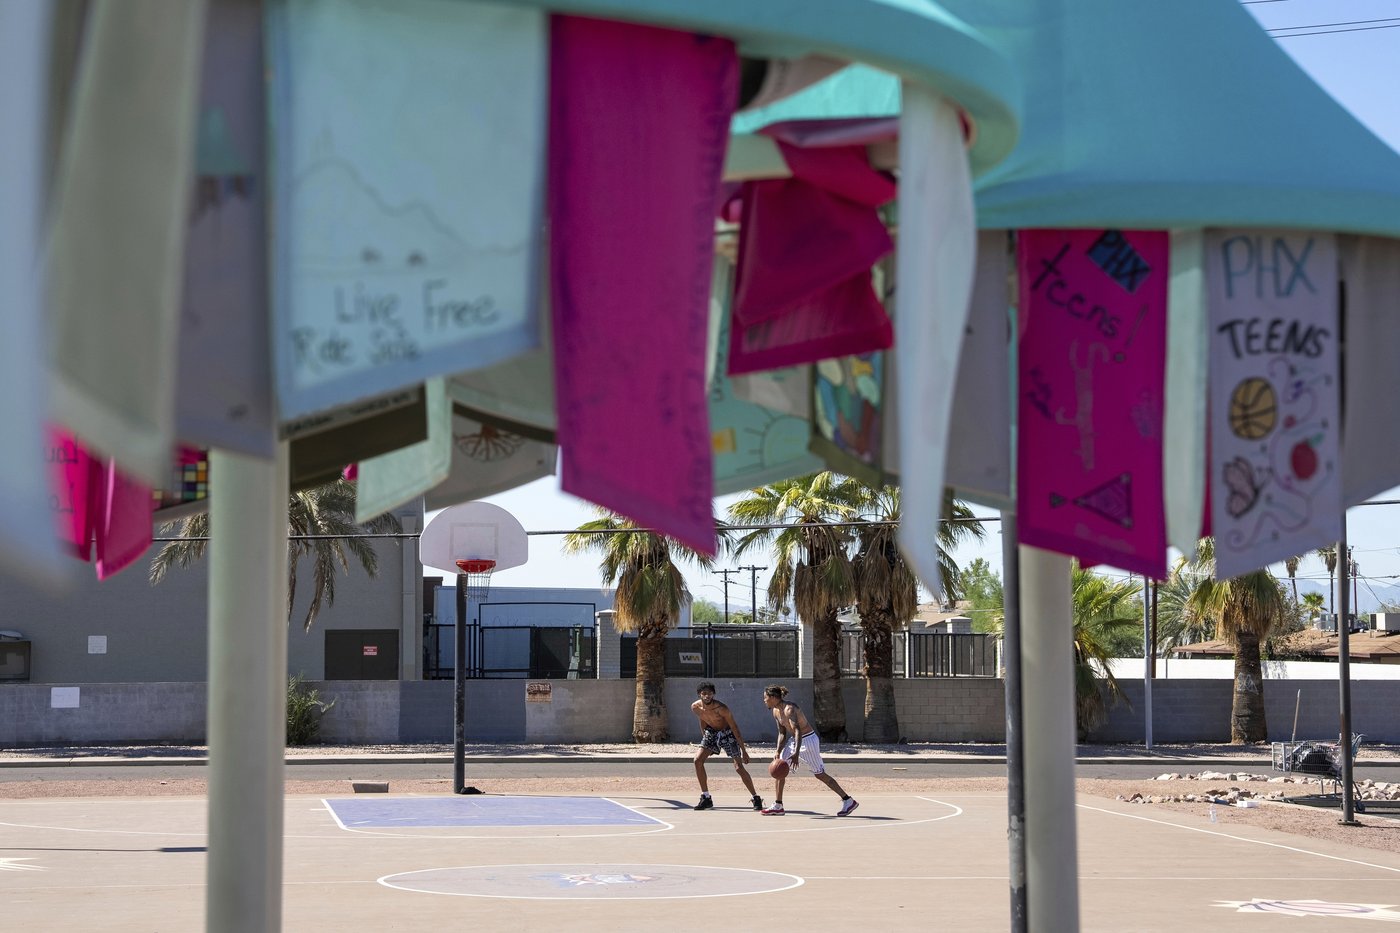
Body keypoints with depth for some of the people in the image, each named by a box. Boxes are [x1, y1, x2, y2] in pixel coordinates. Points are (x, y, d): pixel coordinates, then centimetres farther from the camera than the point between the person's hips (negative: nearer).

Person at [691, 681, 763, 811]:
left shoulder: (721, 709, -31)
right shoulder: (695, 707, -14)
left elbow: (735, 728, -24)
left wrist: (744, 751, -23)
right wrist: (704, 739, 16)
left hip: (727, 733, -5)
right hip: (711, 732, 5)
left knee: (739, 767, -13)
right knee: (698, 760, -8)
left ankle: (756, 798, 0)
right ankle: (706, 798, 2)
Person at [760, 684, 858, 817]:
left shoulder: (789, 709, -25)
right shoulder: (776, 711, 3)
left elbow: (798, 731, -36)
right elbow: (782, 733, 9)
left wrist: (796, 754, -46)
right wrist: (778, 752, -5)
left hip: (808, 740, -9)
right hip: (795, 740, 9)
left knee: (820, 774, -4)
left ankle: (848, 801, 5)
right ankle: (778, 806, 5)